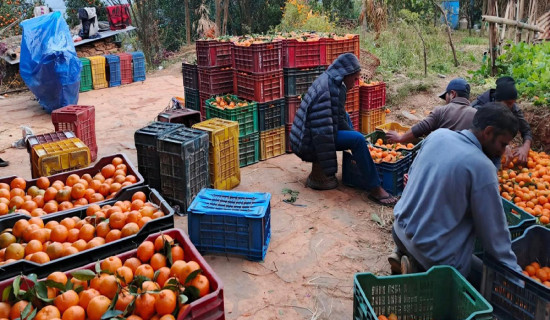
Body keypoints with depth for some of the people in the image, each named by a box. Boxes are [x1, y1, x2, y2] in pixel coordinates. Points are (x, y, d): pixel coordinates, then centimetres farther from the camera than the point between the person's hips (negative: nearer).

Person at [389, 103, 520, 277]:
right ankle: (419, 268, -4)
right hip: (435, 253, -7)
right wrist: (514, 272, -1)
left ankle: (404, 254, 12)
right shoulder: (482, 167, -19)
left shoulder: (438, 135, -2)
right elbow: (494, 230, -13)